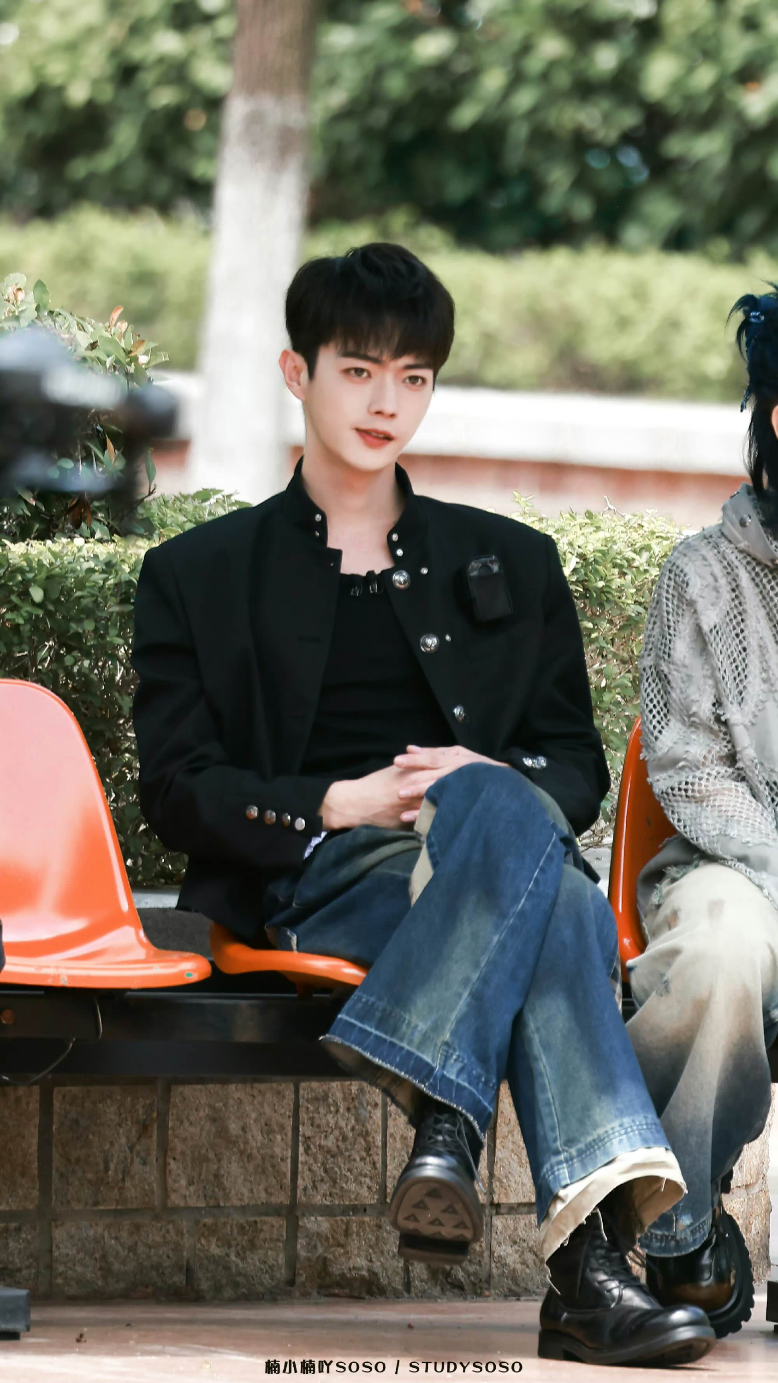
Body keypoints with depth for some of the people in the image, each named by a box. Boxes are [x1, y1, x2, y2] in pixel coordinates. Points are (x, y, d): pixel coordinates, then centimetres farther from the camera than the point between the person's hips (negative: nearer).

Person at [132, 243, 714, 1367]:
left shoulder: (511, 564, 24)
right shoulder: (198, 577, 17)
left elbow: (577, 764, 19)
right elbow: (179, 792, 7)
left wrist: (491, 782, -7)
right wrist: (341, 803, -11)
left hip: (498, 849, 2)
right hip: (306, 880, -2)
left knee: (504, 808, -40)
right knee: (553, 901, -38)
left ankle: (441, 1119, -53)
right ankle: (587, 1258, -52)